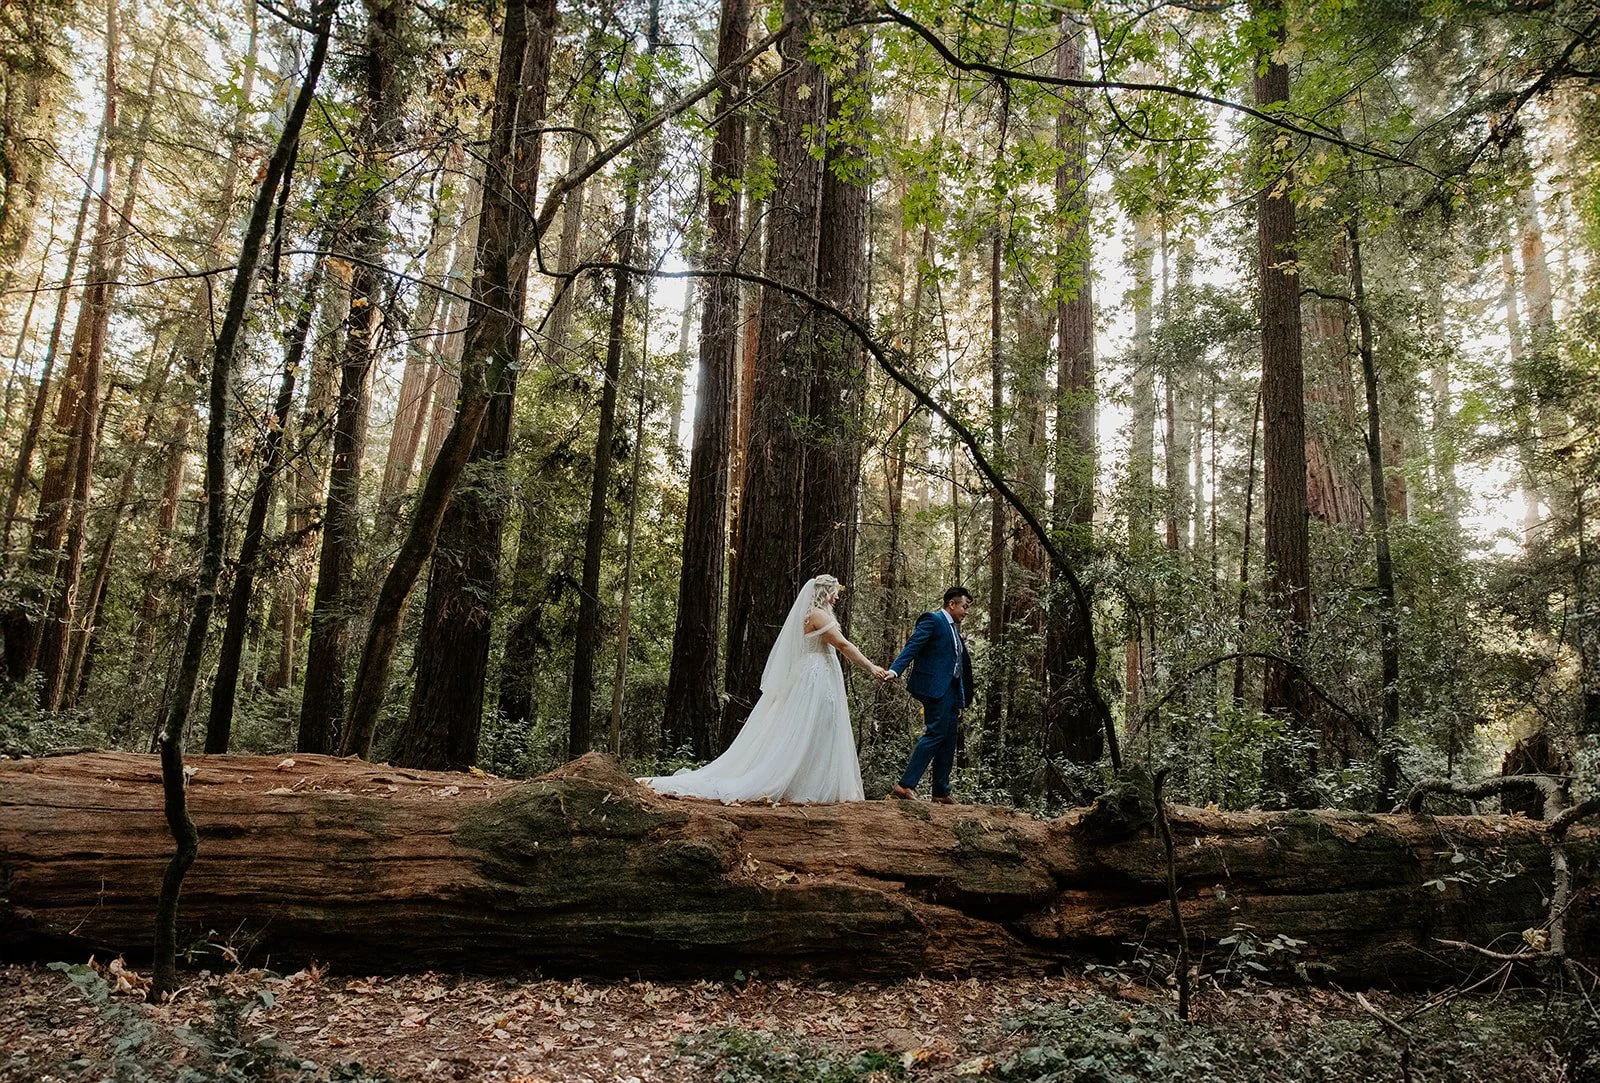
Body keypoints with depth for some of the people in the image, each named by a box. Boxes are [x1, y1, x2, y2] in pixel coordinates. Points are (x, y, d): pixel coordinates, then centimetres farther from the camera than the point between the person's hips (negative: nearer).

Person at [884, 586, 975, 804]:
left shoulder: (954, 629, 23)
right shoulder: (932, 620, -4)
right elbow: (912, 647, -16)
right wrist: (895, 669, -26)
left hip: (951, 690, 10)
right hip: (935, 687, -10)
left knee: (948, 742, 9)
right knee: (935, 734, -17)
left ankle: (941, 792, 16)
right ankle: (905, 785, -16)